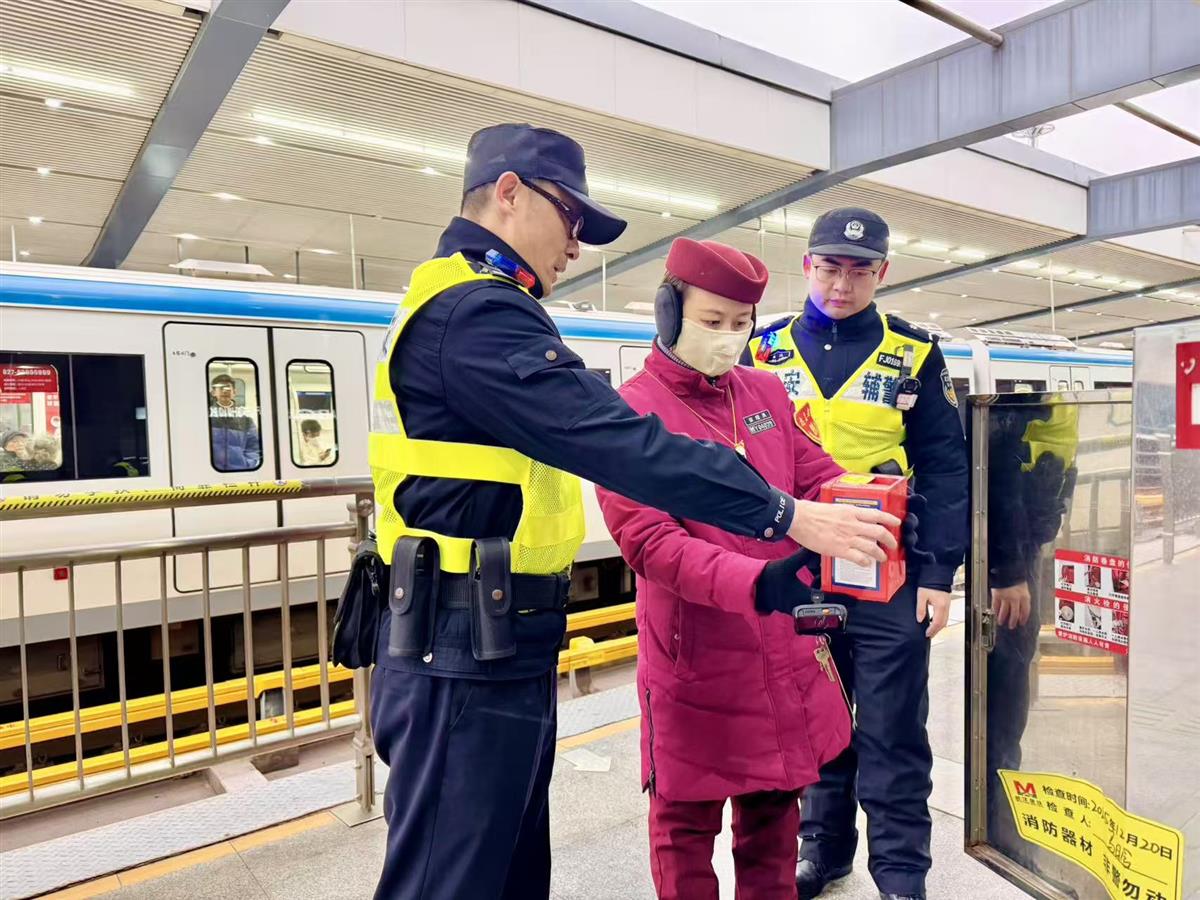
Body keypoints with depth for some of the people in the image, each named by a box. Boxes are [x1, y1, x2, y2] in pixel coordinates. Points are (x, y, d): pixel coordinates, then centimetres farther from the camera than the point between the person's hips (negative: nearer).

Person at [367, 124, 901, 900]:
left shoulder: (455, 307, 17)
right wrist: (784, 515, -22)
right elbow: (619, 443, -26)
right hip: (470, 659, -11)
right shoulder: (478, 313, -18)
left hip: (485, 646, 11)